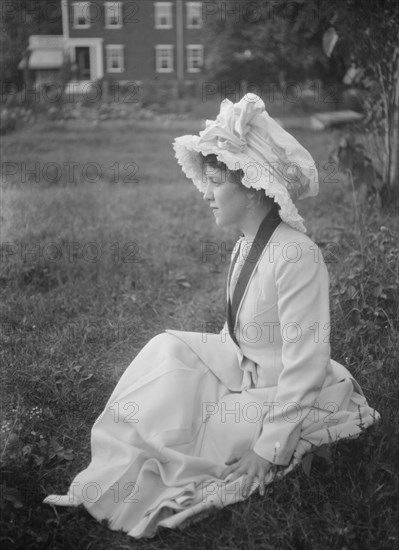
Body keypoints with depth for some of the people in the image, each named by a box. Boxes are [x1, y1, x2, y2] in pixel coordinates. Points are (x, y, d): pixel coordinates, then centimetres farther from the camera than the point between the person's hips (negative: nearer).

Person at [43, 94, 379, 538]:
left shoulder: (296, 256, -27)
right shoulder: (247, 244, 1)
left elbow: (306, 364, -26)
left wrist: (270, 446, -23)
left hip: (288, 397, -8)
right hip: (242, 368, 8)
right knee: (168, 350, -6)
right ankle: (118, 474, -2)